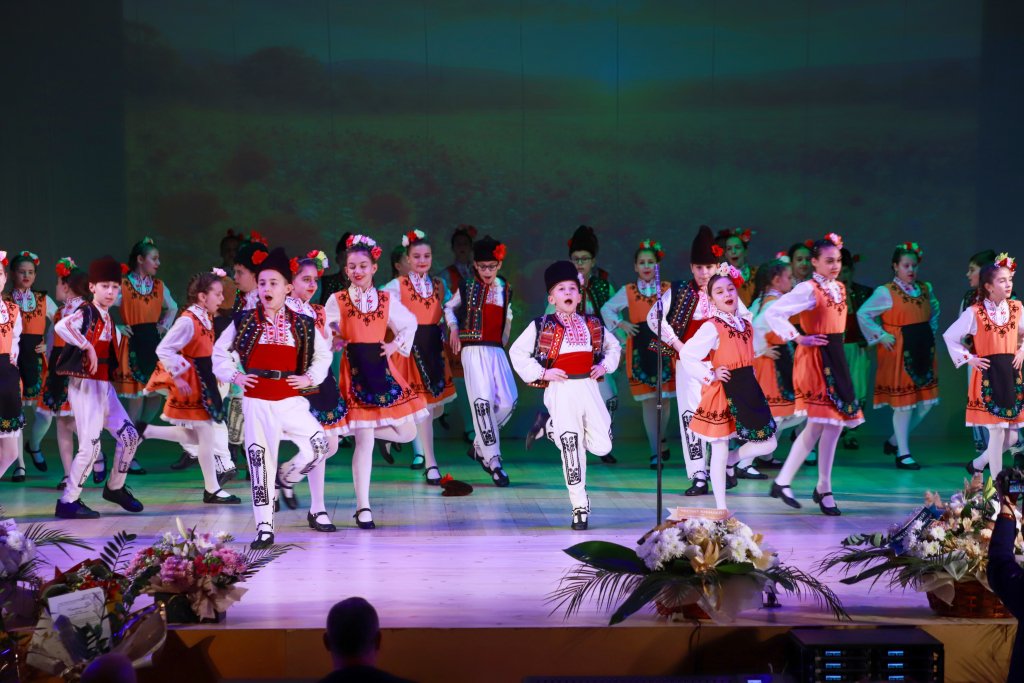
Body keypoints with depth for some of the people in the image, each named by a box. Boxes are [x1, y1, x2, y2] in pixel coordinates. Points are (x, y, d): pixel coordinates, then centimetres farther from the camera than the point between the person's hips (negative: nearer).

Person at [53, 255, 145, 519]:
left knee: (129, 437, 9)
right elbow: (61, 326, -33)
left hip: (104, 386, 8)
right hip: (85, 385, -8)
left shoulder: (107, 317, 13)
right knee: (90, 446, -11)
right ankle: (68, 502, -1)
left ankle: (115, 488, 26)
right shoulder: (86, 313, -12)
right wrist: (87, 346, -28)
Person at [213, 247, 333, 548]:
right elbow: (220, 352, 13)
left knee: (320, 446, -16)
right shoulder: (244, 322, 3)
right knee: (260, 460, 0)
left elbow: (323, 354, 19)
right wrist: (234, 376, -1)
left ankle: (284, 478, 14)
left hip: (291, 399, 1)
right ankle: (264, 528, 8)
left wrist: (310, 378, 5)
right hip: (257, 401, -1)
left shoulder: (302, 325, 6)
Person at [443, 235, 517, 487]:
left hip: (496, 351, 4)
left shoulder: (505, 291, 12)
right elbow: (449, 308, 19)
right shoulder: (466, 288, 5)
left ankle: (479, 446, 14)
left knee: (507, 401, -7)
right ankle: (493, 462, -13)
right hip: (473, 350, -4)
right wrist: (453, 328, 5)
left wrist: (502, 343, 14)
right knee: (482, 400, -15)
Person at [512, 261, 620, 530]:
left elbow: (613, 346, 25)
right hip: (561, 390, -4)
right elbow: (517, 352, 3)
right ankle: (580, 508, 6)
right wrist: (541, 373, -7)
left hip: (588, 387, 4)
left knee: (602, 445, 1)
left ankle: (549, 426, 22)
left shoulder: (593, 324, 10)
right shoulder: (541, 327, -2)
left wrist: (605, 366, 6)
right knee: (572, 449, -4)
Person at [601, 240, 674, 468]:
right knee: (648, 400, -2)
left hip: (664, 347, 0)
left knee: (664, 398, 0)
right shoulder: (628, 291, 6)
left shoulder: (669, 289, 4)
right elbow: (607, 308, 16)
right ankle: (655, 452, 4)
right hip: (639, 350, 0)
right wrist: (620, 323, 2)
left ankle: (660, 440, 27)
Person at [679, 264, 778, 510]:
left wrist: (748, 382, 14)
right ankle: (721, 508, 9)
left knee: (767, 443, 3)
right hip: (723, 393, -6)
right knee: (720, 451, 1)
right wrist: (711, 376, -16)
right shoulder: (712, 327, -11)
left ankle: (729, 462, 26)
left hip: (748, 391, 6)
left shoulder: (746, 326, 9)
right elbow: (686, 355, -17)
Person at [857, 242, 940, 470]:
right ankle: (902, 454, 7)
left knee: (925, 401, 7)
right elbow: (863, 314, -8)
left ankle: (894, 442, 24)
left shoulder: (925, 290, 9)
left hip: (923, 351, 6)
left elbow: (934, 312, 27)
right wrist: (881, 336, -11)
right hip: (898, 352, -6)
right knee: (904, 402, -3)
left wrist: (931, 332, 13)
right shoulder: (885, 292, -9)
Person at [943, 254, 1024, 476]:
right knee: (997, 433, -6)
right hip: (988, 375, -5)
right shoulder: (975, 312, -8)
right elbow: (950, 336, 0)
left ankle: (977, 465, 28)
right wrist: (968, 358, -5)